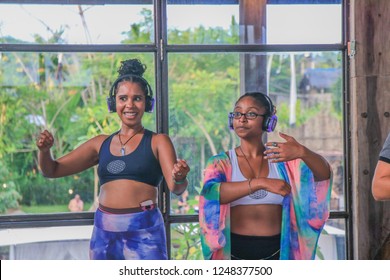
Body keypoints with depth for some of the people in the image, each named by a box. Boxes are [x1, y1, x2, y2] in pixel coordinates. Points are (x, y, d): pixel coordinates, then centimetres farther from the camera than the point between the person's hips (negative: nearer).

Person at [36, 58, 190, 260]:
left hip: (144, 230, -4)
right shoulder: (101, 144, 12)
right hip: (104, 231, 4)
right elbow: (52, 170, 15)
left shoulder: (157, 141, 2)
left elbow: (175, 188, -8)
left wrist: (180, 179, -32)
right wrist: (44, 150, -7)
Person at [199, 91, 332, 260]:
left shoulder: (283, 159, 6)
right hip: (234, 252, -1)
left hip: (277, 252, 1)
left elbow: (324, 174, -9)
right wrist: (260, 183, -32)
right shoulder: (221, 162, 2)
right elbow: (210, 193, -19)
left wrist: (302, 152, -31)